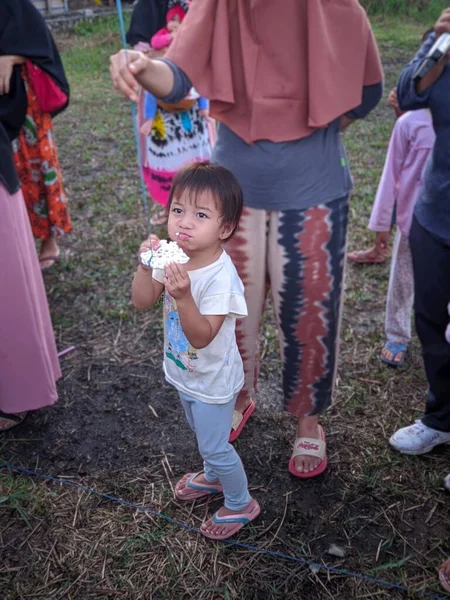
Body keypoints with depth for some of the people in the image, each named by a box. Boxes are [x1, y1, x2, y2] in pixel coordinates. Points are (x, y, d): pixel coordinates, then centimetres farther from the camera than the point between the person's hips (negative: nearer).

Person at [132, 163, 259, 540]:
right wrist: (146, 268, -29)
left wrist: (183, 296, -51)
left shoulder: (221, 276, -35)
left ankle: (241, 504, 39)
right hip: (185, 373, 7)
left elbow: (202, 337, -36)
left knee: (214, 446, 12)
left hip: (212, 381, -7)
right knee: (202, 433, 30)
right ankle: (214, 476, 59)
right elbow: (142, 302, -12)